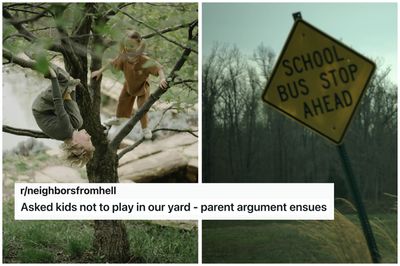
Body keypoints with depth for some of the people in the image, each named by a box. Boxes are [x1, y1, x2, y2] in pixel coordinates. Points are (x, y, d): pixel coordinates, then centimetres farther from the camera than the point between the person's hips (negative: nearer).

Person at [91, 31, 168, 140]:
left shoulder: (145, 61, -42)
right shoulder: (123, 58, -30)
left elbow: (159, 68, -42)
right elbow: (112, 63, -13)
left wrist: (162, 79, -61)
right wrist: (100, 71, -7)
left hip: (142, 87, -5)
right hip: (128, 85, 5)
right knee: (122, 102, 25)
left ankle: (145, 128, 22)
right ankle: (118, 119, 55)